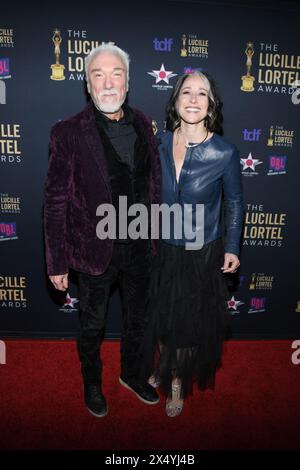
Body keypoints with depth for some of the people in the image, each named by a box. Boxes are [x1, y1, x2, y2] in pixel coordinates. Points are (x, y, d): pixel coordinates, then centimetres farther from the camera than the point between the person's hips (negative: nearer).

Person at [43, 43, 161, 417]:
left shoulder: (142, 124, 0)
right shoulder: (68, 132, -14)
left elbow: (154, 182, 7)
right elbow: (55, 203, -13)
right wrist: (57, 263, -11)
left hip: (139, 248, 5)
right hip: (96, 250, -4)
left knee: (136, 319, 23)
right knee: (92, 326, 19)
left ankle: (130, 372, 51)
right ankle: (92, 382, 47)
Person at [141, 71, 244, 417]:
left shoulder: (225, 153, -15)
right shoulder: (160, 143, -7)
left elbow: (234, 202, -2)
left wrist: (232, 247, -2)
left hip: (203, 253, -2)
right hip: (163, 249, 3)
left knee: (191, 320, 15)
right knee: (160, 315, 18)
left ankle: (179, 381, 43)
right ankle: (163, 370, 49)